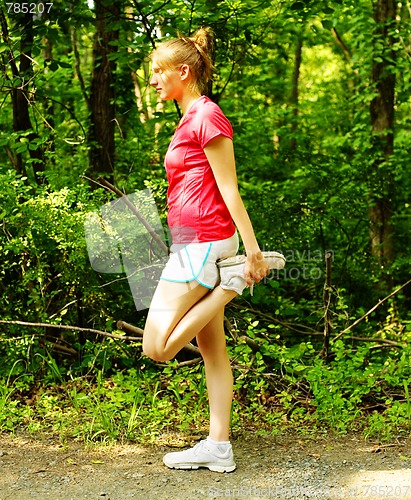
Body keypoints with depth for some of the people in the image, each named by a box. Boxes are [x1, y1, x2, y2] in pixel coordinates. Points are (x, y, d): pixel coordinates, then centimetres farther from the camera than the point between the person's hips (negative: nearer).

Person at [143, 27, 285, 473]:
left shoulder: (207, 116, -11)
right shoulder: (190, 120, 18)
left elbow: (229, 189, -15)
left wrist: (252, 248, -16)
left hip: (201, 245, -10)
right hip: (196, 244, 10)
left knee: (158, 348, -8)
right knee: (212, 350, 9)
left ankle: (234, 277, -5)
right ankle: (218, 448, 15)